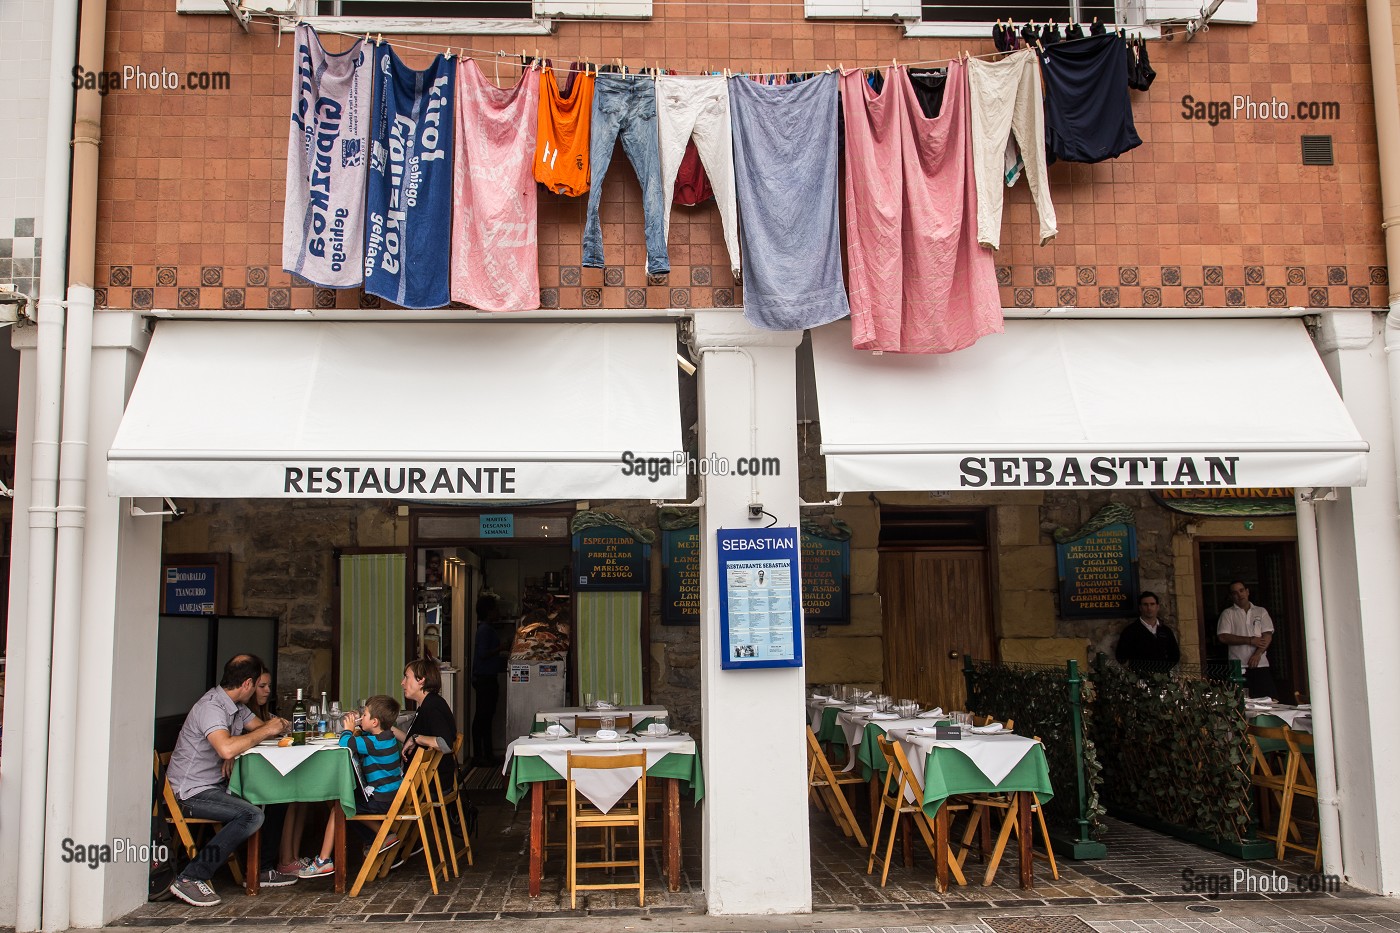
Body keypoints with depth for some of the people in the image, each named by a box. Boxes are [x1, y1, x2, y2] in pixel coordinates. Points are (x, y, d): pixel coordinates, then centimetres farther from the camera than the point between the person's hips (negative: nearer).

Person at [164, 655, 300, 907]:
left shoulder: (236, 706, 9)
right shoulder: (211, 707, -22)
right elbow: (226, 748, -38)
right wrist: (266, 730, -24)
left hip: (217, 784, 10)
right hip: (191, 791, -10)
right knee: (252, 815, -28)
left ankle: (261, 869, 12)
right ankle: (190, 878, -22)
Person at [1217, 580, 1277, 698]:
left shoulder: (1261, 611, 14)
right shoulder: (1228, 614, 8)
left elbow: (1268, 635, 4)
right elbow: (1223, 637, -4)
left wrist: (1257, 654, -12)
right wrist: (1250, 640, -9)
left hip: (1261, 665, 2)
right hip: (1239, 667, -2)